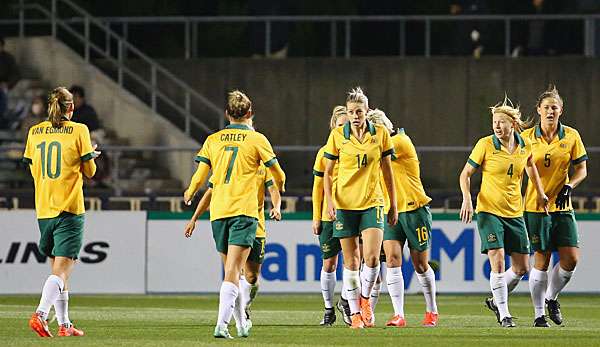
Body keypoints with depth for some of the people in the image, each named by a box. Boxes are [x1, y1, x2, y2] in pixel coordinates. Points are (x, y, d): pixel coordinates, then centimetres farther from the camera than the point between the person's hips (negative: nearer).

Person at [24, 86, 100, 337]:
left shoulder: (34, 132, 7)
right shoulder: (79, 130, -4)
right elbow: (89, 171, 1)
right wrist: (92, 156, 21)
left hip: (44, 210, 5)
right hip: (69, 209, -5)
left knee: (58, 268, 15)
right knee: (62, 269, -9)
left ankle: (64, 324, 16)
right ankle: (40, 314, -28)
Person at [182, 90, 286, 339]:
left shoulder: (213, 140, 9)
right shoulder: (256, 139, 1)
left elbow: (200, 176, 5)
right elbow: (278, 176, 9)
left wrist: (189, 194, 27)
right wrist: (279, 186, 33)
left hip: (218, 211, 3)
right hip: (244, 211, -3)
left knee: (231, 269, 16)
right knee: (233, 271, -11)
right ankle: (222, 325, -24)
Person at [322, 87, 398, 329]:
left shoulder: (380, 134, 1)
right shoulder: (337, 135, -1)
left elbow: (387, 171, 9)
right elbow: (327, 173, 5)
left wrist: (393, 206, 10)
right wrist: (329, 201, -7)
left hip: (372, 202, 0)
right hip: (345, 204, 0)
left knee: (372, 257, -15)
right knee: (351, 262, 3)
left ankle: (365, 298, 12)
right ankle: (355, 313, 13)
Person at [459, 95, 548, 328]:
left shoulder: (525, 146, 0)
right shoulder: (485, 145, -10)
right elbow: (466, 174, -3)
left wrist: (540, 193, 20)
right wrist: (467, 199, -16)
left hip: (515, 213, 4)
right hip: (489, 211, -4)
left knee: (522, 268, 4)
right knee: (498, 263, -14)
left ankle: (496, 300, 27)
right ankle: (504, 315, -6)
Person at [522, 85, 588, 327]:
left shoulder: (571, 136, 3)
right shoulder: (527, 137, -2)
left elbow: (581, 169, 9)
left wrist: (569, 186, -9)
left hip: (562, 207, 2)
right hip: (535, 207, -2)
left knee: (571, 259, -6)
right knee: (541, 261, -4)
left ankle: (551, 297, 20)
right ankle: (539, 314, 7)